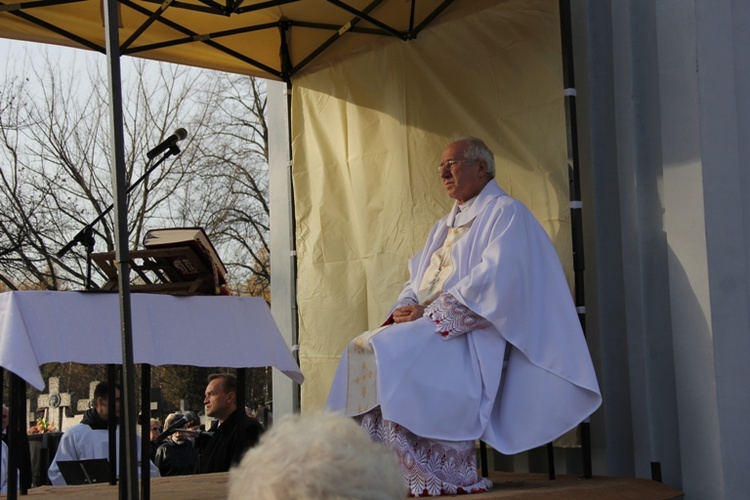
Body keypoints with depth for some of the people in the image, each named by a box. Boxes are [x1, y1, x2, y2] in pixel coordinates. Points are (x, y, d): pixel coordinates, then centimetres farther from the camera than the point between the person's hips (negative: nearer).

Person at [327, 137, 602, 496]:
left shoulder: (506, 214, -2)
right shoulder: (446, 226, 25)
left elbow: (492, 281, -16)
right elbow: (417, 278, 20)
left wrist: (428, 313, -19)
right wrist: (404, 309, -4)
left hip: (473, 336, -8)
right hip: (431, 329, 8)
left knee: (393, 354, -30)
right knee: (361, 351, -14)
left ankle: (436, 474, -22)